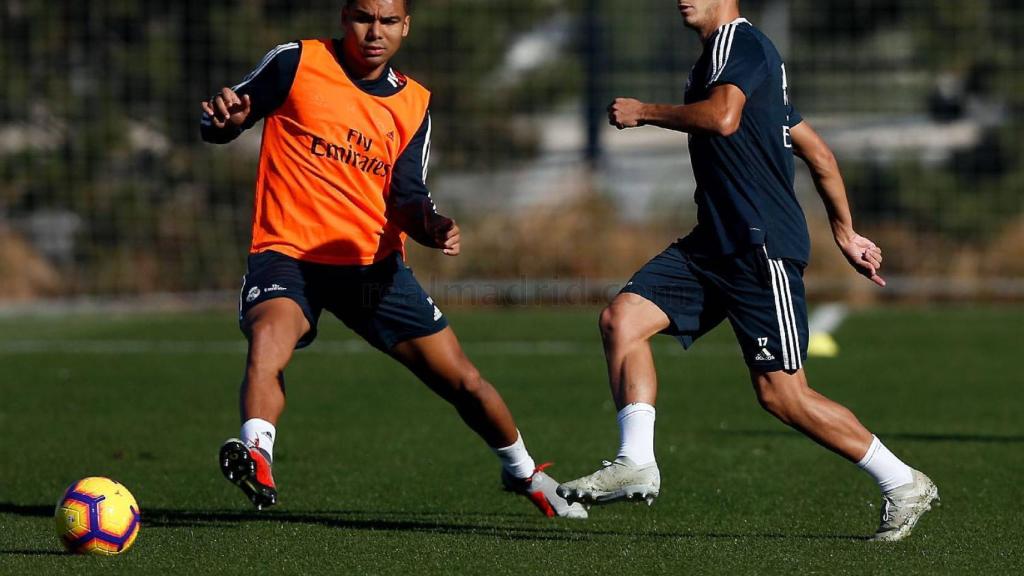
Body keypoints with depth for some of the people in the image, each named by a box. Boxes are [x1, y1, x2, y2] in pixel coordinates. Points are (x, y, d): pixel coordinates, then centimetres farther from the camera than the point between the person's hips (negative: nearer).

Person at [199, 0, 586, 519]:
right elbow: (217, 127, 0)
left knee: (464, 382, 8)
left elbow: (406, 199, 6)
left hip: (373, 262, 4)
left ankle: (525, 475, 32)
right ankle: (256, 459, -51)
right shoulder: (296, 63, -3)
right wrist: (225, 116, -25)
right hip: (288, 252, -4)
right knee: (269, 336, -39)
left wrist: (433, 225, -18)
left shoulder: (413, 103, 8)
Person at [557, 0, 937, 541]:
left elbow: (722, 117, -29)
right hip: (714, 244, 10)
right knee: (622, 318, -5)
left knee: (781, 393, -9)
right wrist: (845, 233, 28)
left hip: (763, 247, -10)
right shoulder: (715, 57, 22)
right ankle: (636, 463, -10)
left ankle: (903, 485, 4)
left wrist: (644, 111, -14)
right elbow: (818, 153, 25)